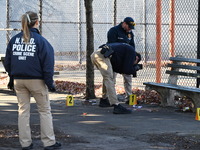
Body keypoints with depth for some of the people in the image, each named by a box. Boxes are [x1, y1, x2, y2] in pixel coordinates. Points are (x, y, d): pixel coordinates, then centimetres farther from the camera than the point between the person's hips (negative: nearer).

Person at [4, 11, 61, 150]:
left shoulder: (14, 40, 4)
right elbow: (47, 64, -10)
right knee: (45, 110, 6)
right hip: (36, 81, -4)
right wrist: (50, 83, -5)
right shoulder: (40, 40, -9)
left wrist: (11, 78, 17)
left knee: (23, 110, 11)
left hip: (18, 81, 4)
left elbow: (7, 62, 9)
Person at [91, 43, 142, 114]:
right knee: (109, 79, -13)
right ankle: (116, 106, -21)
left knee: (107, 77, 27)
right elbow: (127, 70, 2)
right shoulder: (131, 51, 7)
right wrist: (136, 68, 19)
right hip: (102, 56, -9)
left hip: (94, 55, 9)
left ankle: (104, 100, 39)